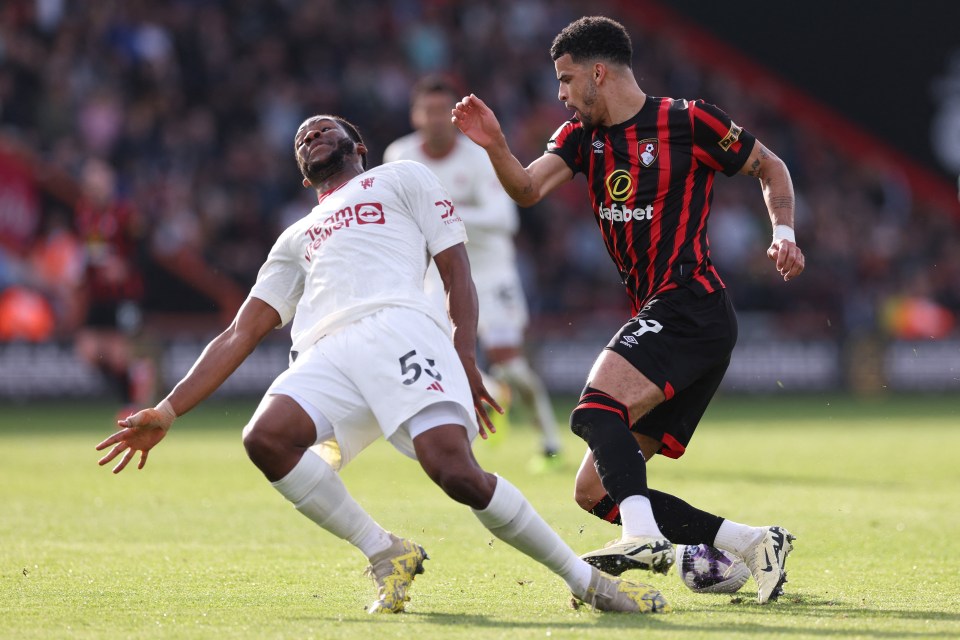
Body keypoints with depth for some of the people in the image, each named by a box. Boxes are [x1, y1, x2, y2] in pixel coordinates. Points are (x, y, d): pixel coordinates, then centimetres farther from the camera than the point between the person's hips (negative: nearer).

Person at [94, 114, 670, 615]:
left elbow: (456, 269, 16)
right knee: (266, 438, -29)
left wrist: (466, 360, 0)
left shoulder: (402, 179, 27)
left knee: (456, 471, -28)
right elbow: (240, 335, 32)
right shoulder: (296, 240, 38)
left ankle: (586, 579, -11)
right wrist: (169, 412, 21)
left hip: (397, 329, -4)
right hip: (324, 359, 4)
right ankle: (387, 554, -11)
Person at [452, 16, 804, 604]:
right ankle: (756, 544, 2)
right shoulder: (583, 136, 14)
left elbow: (770, 167, 9)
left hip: (691, 306, -8)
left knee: (597, 409, -31)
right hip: (659, 323, 8)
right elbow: (528, 190, -1)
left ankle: (645, 536, -45)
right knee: (595, 492, 2)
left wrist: (784, 233, -6)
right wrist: (495, 146, -19)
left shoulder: (688, 122, -3)